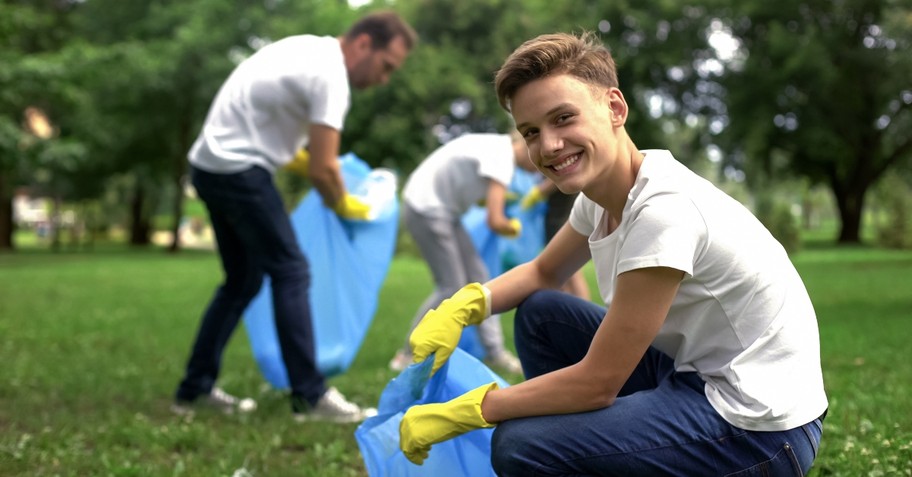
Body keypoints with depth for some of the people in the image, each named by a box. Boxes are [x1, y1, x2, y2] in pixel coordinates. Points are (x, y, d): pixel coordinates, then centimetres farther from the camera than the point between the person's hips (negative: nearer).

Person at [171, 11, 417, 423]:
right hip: (238, 169, -10)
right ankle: (310, 397, -4)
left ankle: (195, 388, 19)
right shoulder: (330, 75, -17)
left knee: (242, 280, 15)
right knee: (290, 272, -6)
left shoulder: (312, 49, 14)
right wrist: (344, 206, 1)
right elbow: (322, 170, -18)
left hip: (212, 164, 10)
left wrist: (310, 161, 25)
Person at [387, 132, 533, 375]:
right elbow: (495, 222, -26)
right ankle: (409, 355, 5)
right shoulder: (502, 157, -22)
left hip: (440, 208, 10)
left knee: (477, 277, 9)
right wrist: (515, 228, -4)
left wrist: (497, 197, 7)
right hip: (426, 210, -10)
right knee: (452, 287, -6)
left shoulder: (498, 145, 7)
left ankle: (494, 351, 16)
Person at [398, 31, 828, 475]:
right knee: (538, 314, 12)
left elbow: (597, 383, -21)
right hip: (697, 375, 9)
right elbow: (542, 273, 19)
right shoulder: (603, 191, 0)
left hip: (760, 427, -9)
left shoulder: (663, 211, -26)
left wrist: (458, 414, -12)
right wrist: (463, 305, -2)